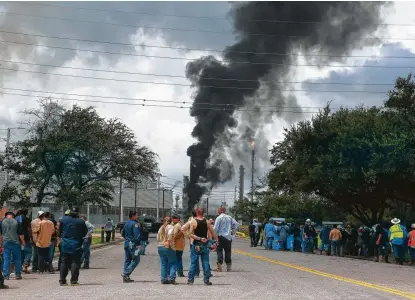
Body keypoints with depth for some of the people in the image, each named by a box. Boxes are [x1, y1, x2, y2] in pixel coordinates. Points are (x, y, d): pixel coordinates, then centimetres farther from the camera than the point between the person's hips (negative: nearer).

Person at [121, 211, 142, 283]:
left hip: (126, 243, 9)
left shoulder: (126, 224, 14)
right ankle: (126, 273, -12)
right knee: (136, 260, -2)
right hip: (133, 244, -9)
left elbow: (122, 233, 21)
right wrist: (138, 244, -19)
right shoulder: (135, 224, -12)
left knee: (127, 260, 11)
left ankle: (126, 277, 11)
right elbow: (136, 235, -20)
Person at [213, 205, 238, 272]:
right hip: (228, 237, 5)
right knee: (228, 252, 10)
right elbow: (236, 224, 6)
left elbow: (215, 228, -13)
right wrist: (233, 232, 12)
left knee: (219, 251, 0)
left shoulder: (219, 218, -9)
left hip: (221, 237, -5)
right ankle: (229, 267, 11)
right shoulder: (229, 218, 6)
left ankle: (219, 267, -6)